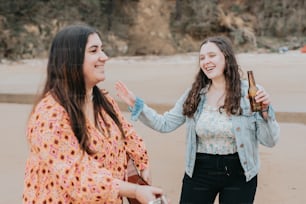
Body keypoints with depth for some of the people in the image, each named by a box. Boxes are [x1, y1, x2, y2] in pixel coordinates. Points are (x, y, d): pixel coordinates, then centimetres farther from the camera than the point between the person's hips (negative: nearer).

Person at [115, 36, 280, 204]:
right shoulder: (194, 95, 1)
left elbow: (269, 141, -7)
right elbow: (165, 124, 3)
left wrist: (265, 110, -23)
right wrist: (135, 103, -4)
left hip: (238, 174, -2)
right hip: (200, 172, 2)